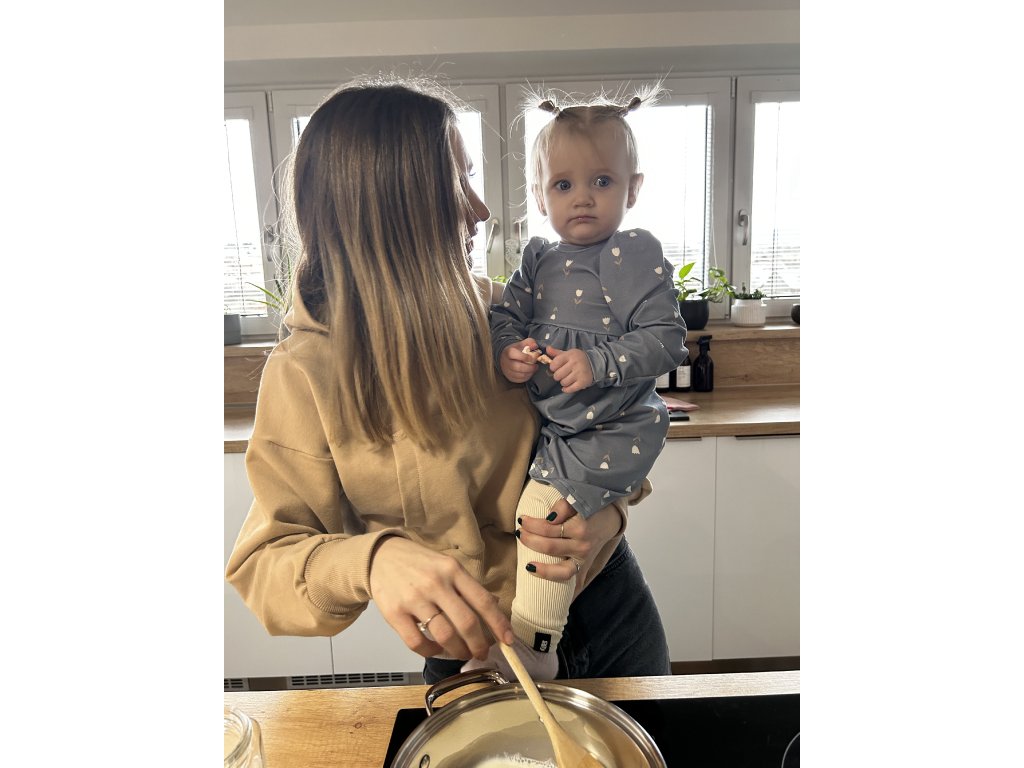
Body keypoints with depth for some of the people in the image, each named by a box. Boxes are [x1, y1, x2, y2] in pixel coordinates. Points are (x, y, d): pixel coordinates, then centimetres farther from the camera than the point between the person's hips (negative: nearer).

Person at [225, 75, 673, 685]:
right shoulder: (306, 376, -19)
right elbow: (263, 564, -15)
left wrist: (609, 511, -18)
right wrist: (371, 560, -36)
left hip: (613, 609, 5)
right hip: (483, 660, -4)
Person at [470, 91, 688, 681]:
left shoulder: (637, 255, -10)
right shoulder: (538, 259, 8)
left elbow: (667, 339, -15)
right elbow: (507, 313, 10)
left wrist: (599, 363, -27)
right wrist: (508, 351, -12)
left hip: (614, 429, -7)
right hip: (548, 422, 8)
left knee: (543, 505, -19)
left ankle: (528, 649, 0)